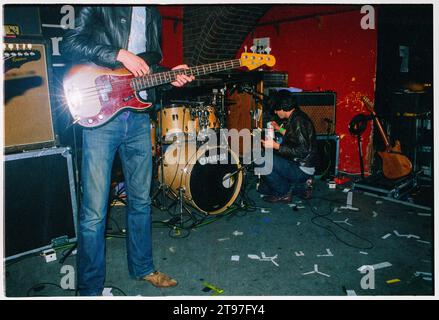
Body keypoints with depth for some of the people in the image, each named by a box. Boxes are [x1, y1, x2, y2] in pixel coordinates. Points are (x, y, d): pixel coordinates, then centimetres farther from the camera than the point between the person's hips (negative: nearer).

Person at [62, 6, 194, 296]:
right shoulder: (100, 9, 3)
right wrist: (120, 54, -16)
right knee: (94, 211, -4)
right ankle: (90, 289, 13)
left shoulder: (153, 15, 20)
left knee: (141, 200, 14)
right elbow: (70, 43, -7)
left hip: (137, 116, 6)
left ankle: (142, 267, 32)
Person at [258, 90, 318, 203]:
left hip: (302, 170, -10)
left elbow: (302, 151, -27)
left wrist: (275, 146, -27)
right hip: (298, 164, 10)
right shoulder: (295, 117, 8)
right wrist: (280, 129, 20)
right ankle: (300, 184, 12)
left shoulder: (299, 121, -22)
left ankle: (283, 193, -4)